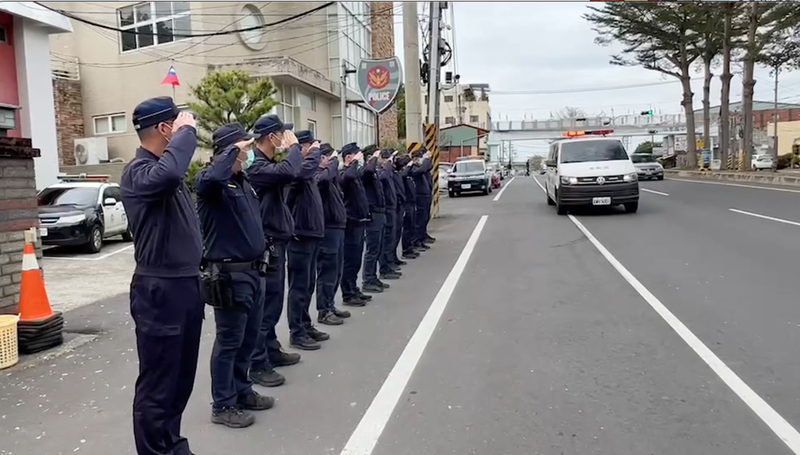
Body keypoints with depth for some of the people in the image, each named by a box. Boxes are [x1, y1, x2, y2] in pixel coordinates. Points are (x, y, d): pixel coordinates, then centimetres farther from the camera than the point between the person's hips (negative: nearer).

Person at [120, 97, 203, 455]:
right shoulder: (138, 172, -13)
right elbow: (166, 174, -39)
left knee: (182, 378, 19)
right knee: (157, 383, 1)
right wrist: (187, 130, -22)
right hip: (160, 290, -9)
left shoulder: (166, 168, 13)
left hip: (187, 284, 9)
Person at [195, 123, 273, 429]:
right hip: (229, 274, -9)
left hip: (253, 270, 9)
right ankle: (223, 406, 14)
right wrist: (234, 149, -26)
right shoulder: (211, 179, -13)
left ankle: (242, 391, 33)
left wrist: (260, 257, 20)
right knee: (229, 341, 1)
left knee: (248, 338, 18)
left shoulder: (243, 181, 15)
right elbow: (211, 177, -40)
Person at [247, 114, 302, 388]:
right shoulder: (256, 166, -18)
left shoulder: (266, 163, 15)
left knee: (273, 302, 18)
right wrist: (294, 146, -17)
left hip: (275, 242, 11)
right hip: (267, 245, -11)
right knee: (265, 304, -5)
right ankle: (258, 365, 2)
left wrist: (290, 150, 4)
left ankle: (271, 350, 30)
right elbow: (288, 172, -33)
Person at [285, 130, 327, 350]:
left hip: (311, 233, 10)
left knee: (308, 284, 17)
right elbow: (303, 171, -35)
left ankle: (305, 325, 28)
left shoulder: (305, 171, 15)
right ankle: (296, 333, 7)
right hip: (300, 235, -10)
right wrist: (315, 152, -21)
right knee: (299, 285, -2)